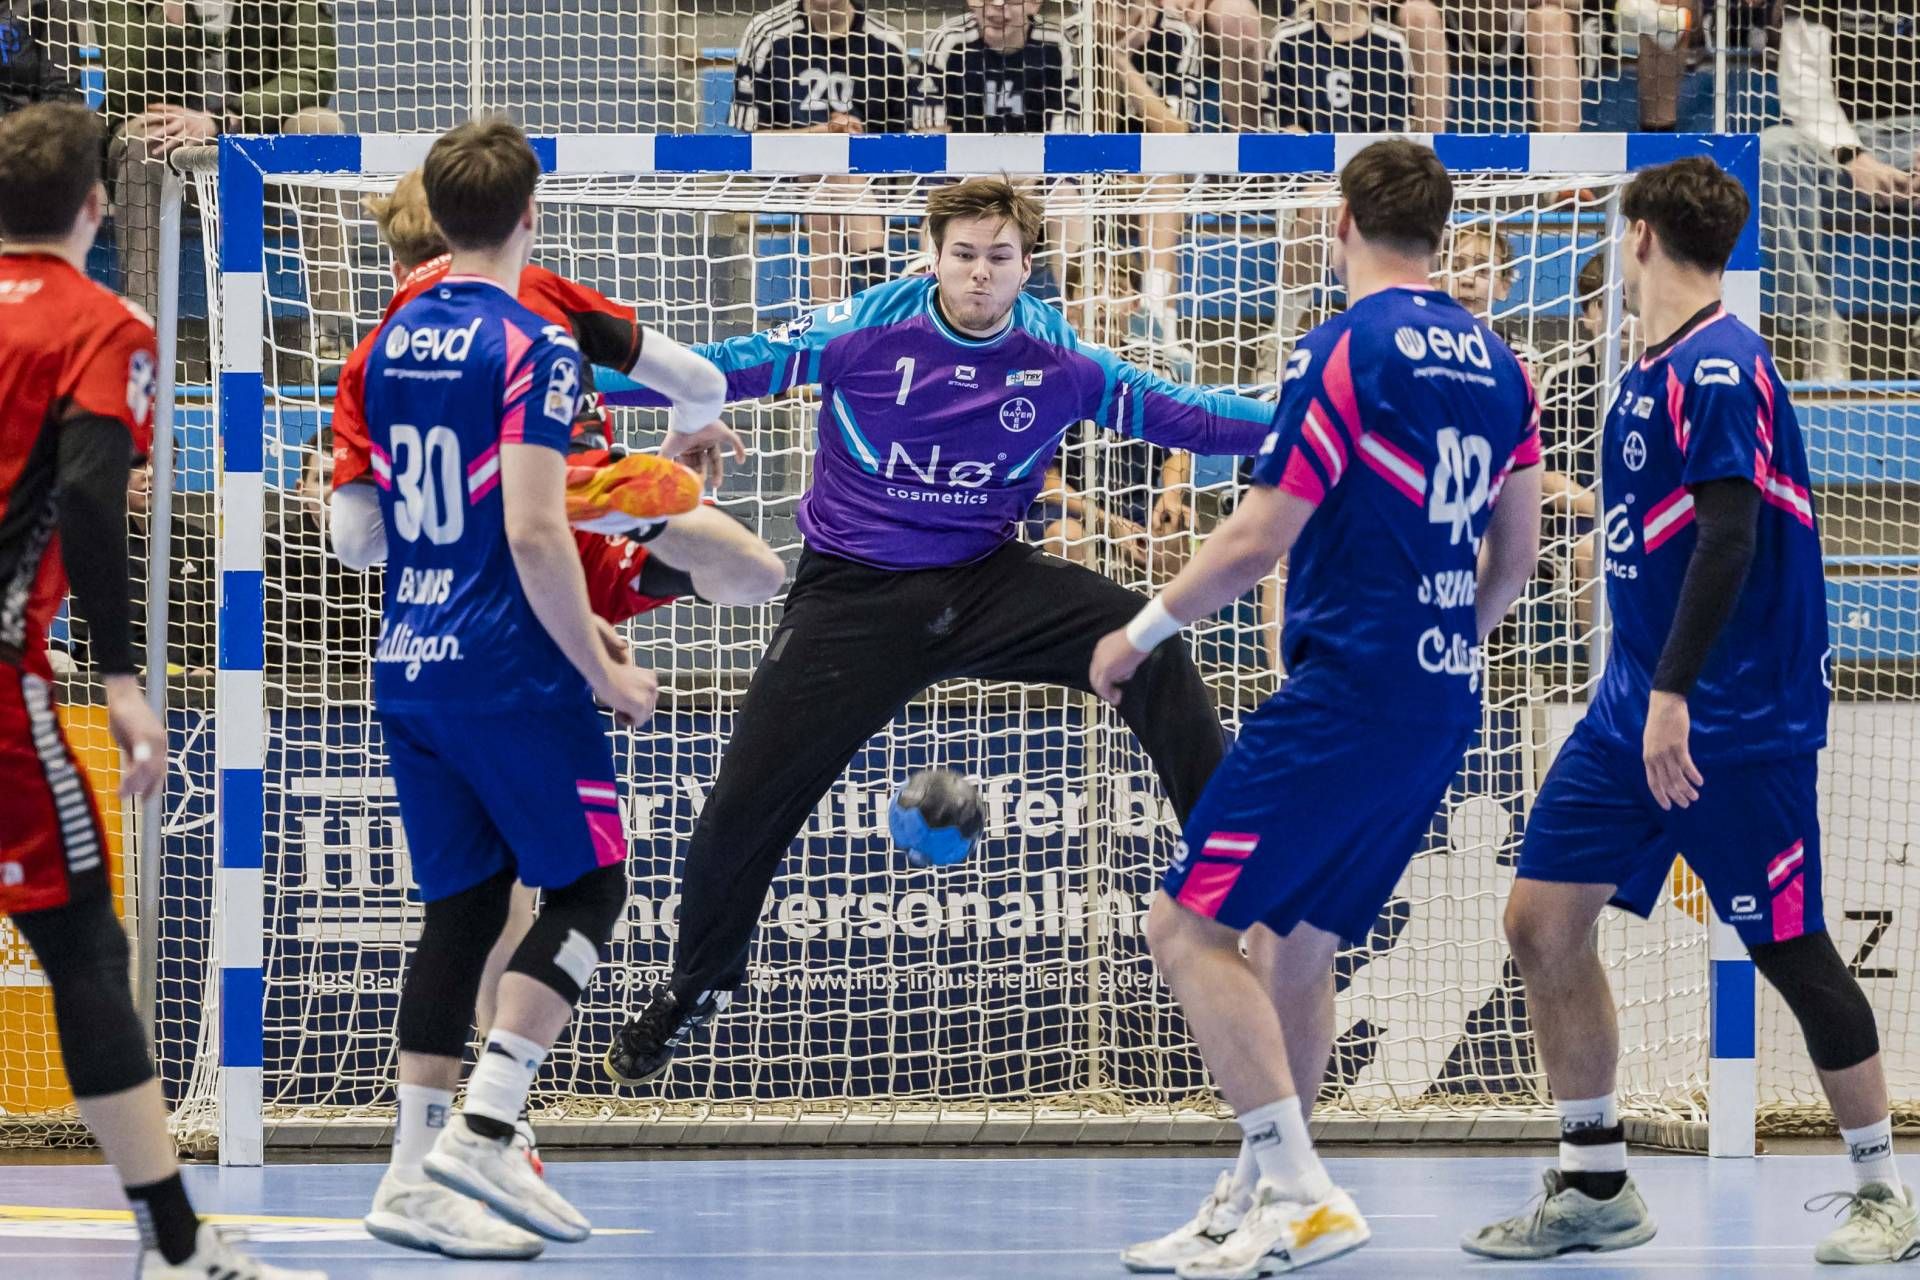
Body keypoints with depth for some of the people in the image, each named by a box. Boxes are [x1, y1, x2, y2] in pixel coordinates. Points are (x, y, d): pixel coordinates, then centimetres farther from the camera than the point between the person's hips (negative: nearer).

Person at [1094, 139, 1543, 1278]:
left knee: (1192, 927, -7)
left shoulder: (1347, 350, -11)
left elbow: (1259, 541, -13)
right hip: (1443, 707, 8)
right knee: (1291, 942, 17)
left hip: (1347, 694, -8)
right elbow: (1515, 556, 17)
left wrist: (1143, 631, 1)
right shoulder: (1495, 361, 11)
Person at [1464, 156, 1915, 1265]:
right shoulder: (1656, 373, 13)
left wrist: (1675, 692, -28)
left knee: (1791, 951, -2)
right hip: (1634, 713, 9)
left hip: (1737, 729, -9)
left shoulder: (1720, 369, -16)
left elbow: (1728, 539, -24)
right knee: (1545, 922, 3)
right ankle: (1595, 1188, 12)